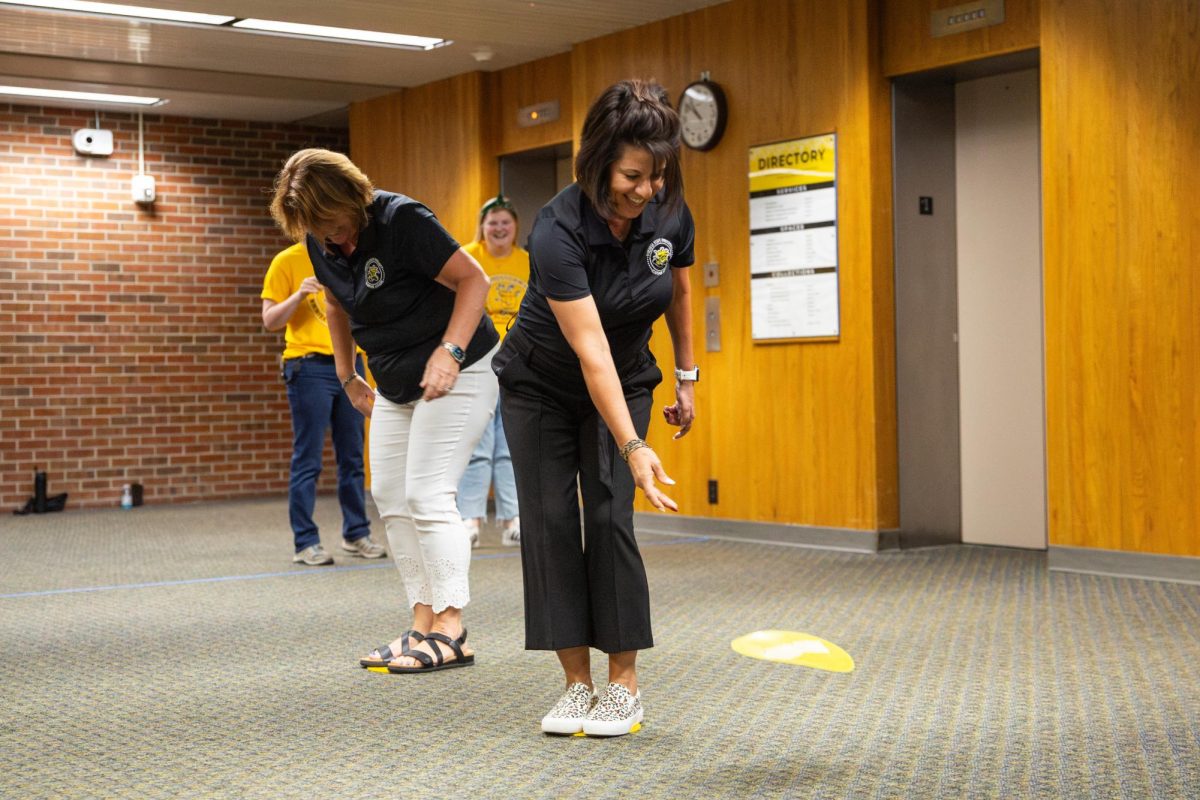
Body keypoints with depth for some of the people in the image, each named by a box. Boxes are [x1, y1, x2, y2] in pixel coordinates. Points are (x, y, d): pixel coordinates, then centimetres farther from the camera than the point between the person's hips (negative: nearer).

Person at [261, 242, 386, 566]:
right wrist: (299, 294, -19)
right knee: (307, 460, -3)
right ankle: (305, 542, 1)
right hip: (310, 366, -5)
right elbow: (270, 320, -4)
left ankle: (356, 534, 18)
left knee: (352, 456, 9)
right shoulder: (287, 261, -2)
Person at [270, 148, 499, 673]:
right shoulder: (319, 243, 0)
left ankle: (450, 630, -9)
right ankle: (423, 624, 11)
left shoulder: (402, 220, -22)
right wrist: (347, 377, 17)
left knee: (427, 495, -14)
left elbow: (473, 279, -20)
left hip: (456, 371, -8)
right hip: (395, 383, 8)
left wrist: (450, 352, -28)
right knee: (391, 497, 5)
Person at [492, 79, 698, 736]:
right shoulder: (559, 230, -33)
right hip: (539, 385, -2)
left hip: (626, 383, 2)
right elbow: (591, 352, -37)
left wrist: (686, 378, 8)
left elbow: (679, 292, 4)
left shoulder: (670, 214, -18)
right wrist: (634, 448, -42)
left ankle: (624, 682, 0)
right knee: (550, 520, -5)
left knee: (610, 517, -9)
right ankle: (576, 682, 4)